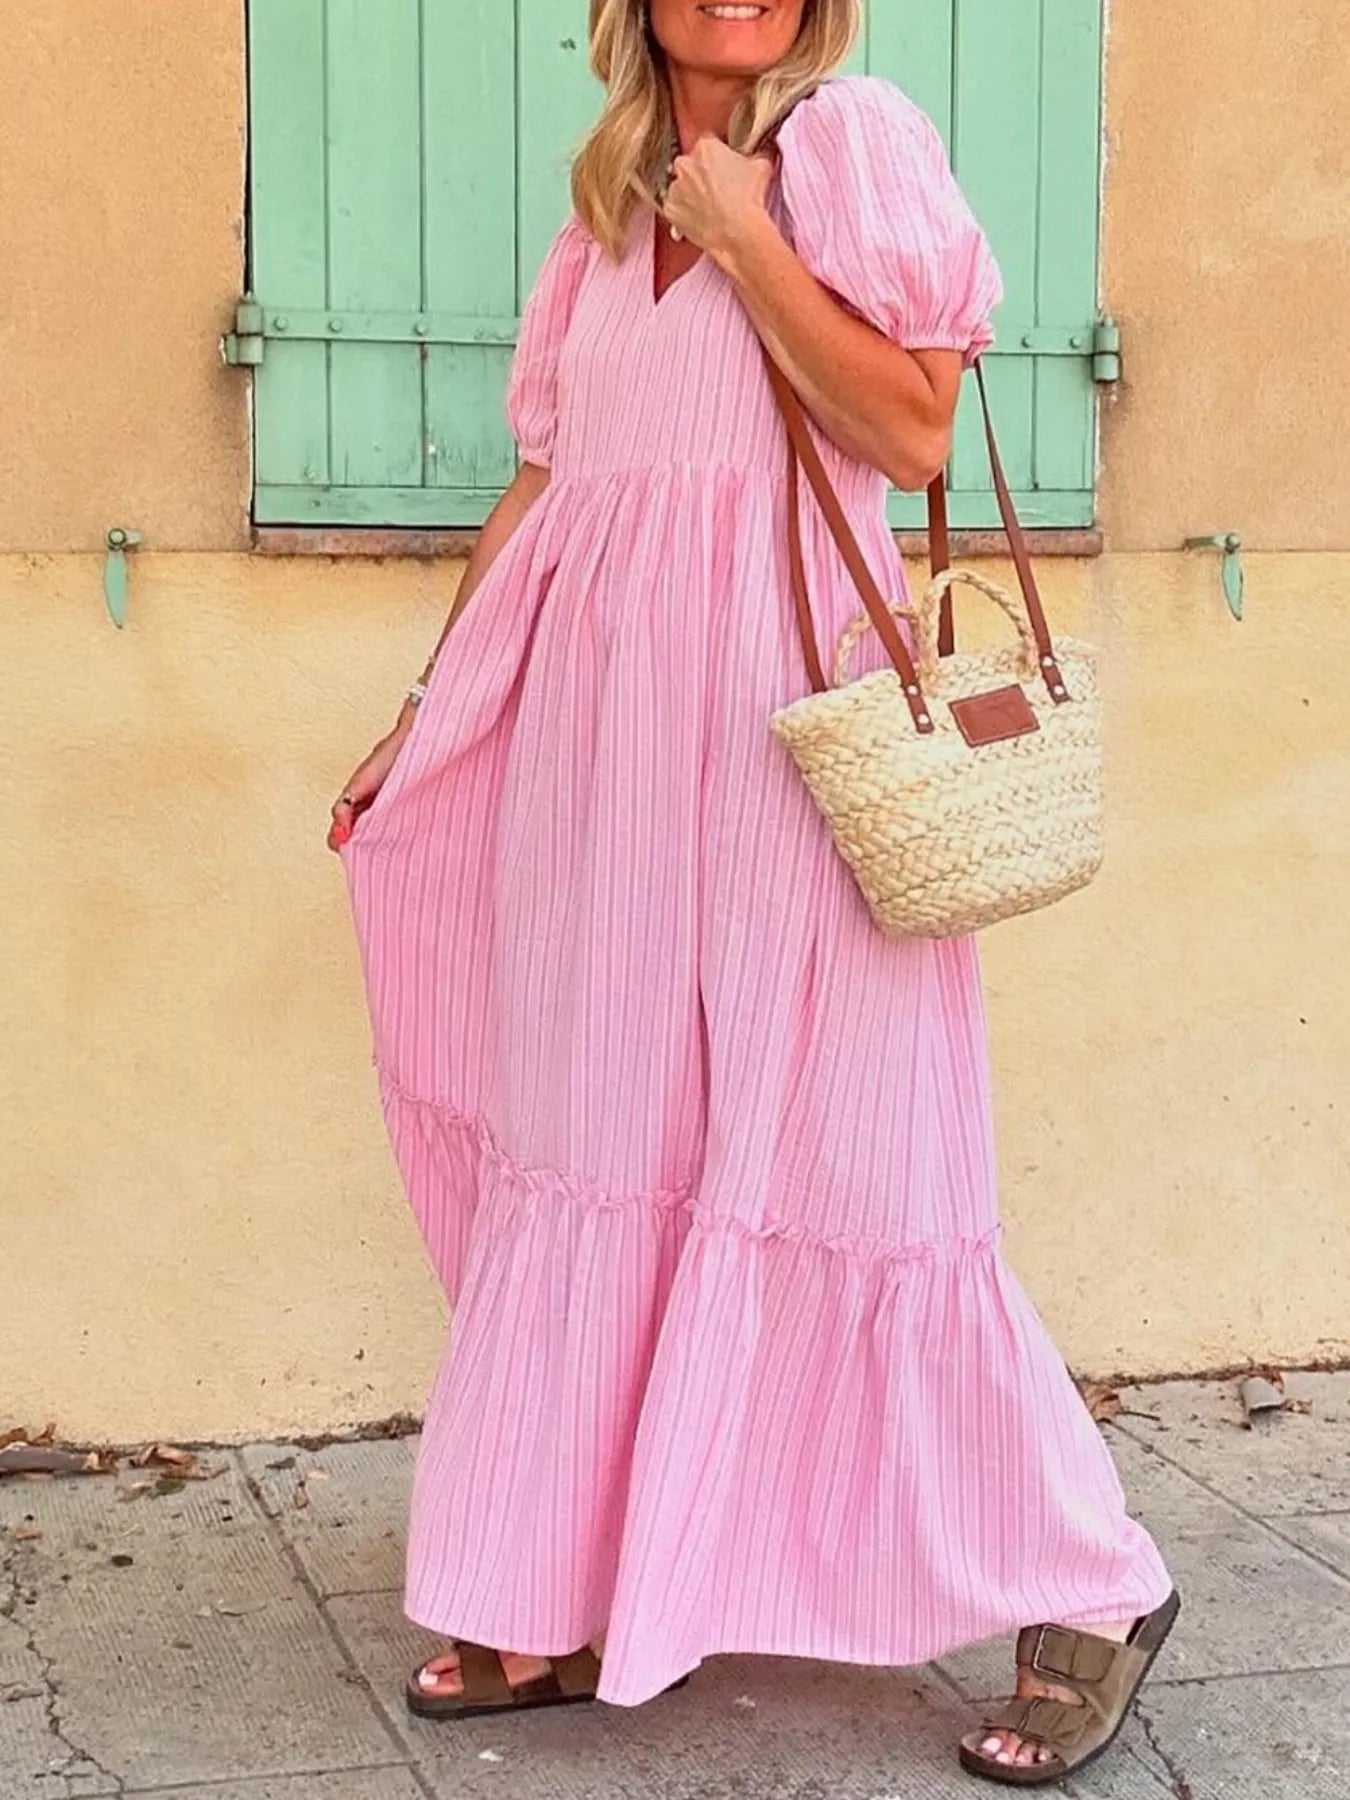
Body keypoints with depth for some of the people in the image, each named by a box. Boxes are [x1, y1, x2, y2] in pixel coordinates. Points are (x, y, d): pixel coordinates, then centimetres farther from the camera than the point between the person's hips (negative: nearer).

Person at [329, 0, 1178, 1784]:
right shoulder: (610, 209, 16)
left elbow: (913, 430, -11)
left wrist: (745, 239, -11)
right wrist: (427, 713, 19)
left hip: (779, 723, -6)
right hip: (596, 737, 6)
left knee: (835, 1158, -4)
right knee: (589, 1156, 8)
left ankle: (1095, 1591, 11)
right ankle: (560, 1603, 19)